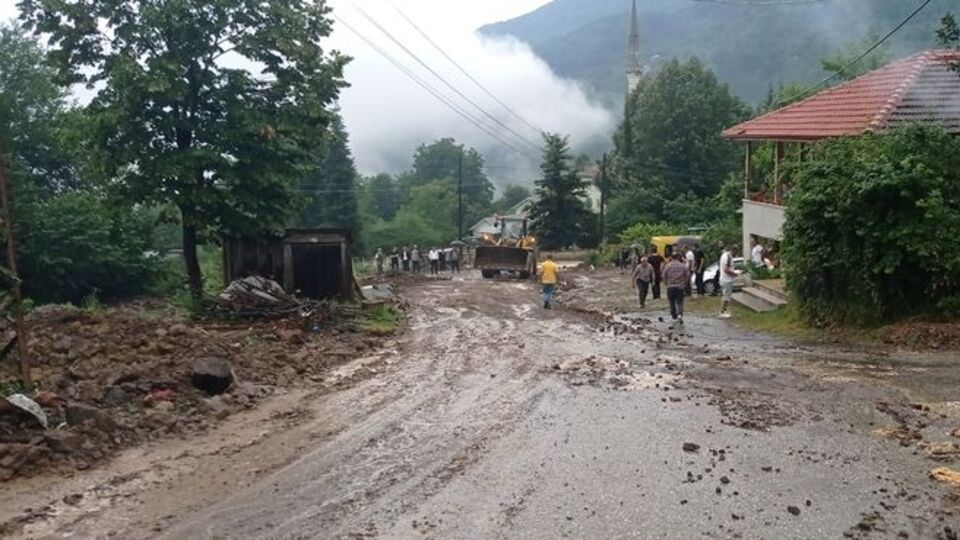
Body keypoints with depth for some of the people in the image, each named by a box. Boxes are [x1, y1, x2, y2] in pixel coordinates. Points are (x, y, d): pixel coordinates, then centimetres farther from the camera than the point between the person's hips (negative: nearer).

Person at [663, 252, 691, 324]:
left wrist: (666, 283, 15)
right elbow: (687, 276, 1)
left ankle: (674, 317, 18)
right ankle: (680, 314, -18)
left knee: (672, 302, 13)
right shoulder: (683, 266, -1)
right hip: (680, 287, 0)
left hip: (670, 287, 0)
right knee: (680, 302, 4)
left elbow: (664, 276, -2)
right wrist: (684, 284, 16)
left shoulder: (667, 266, -4)